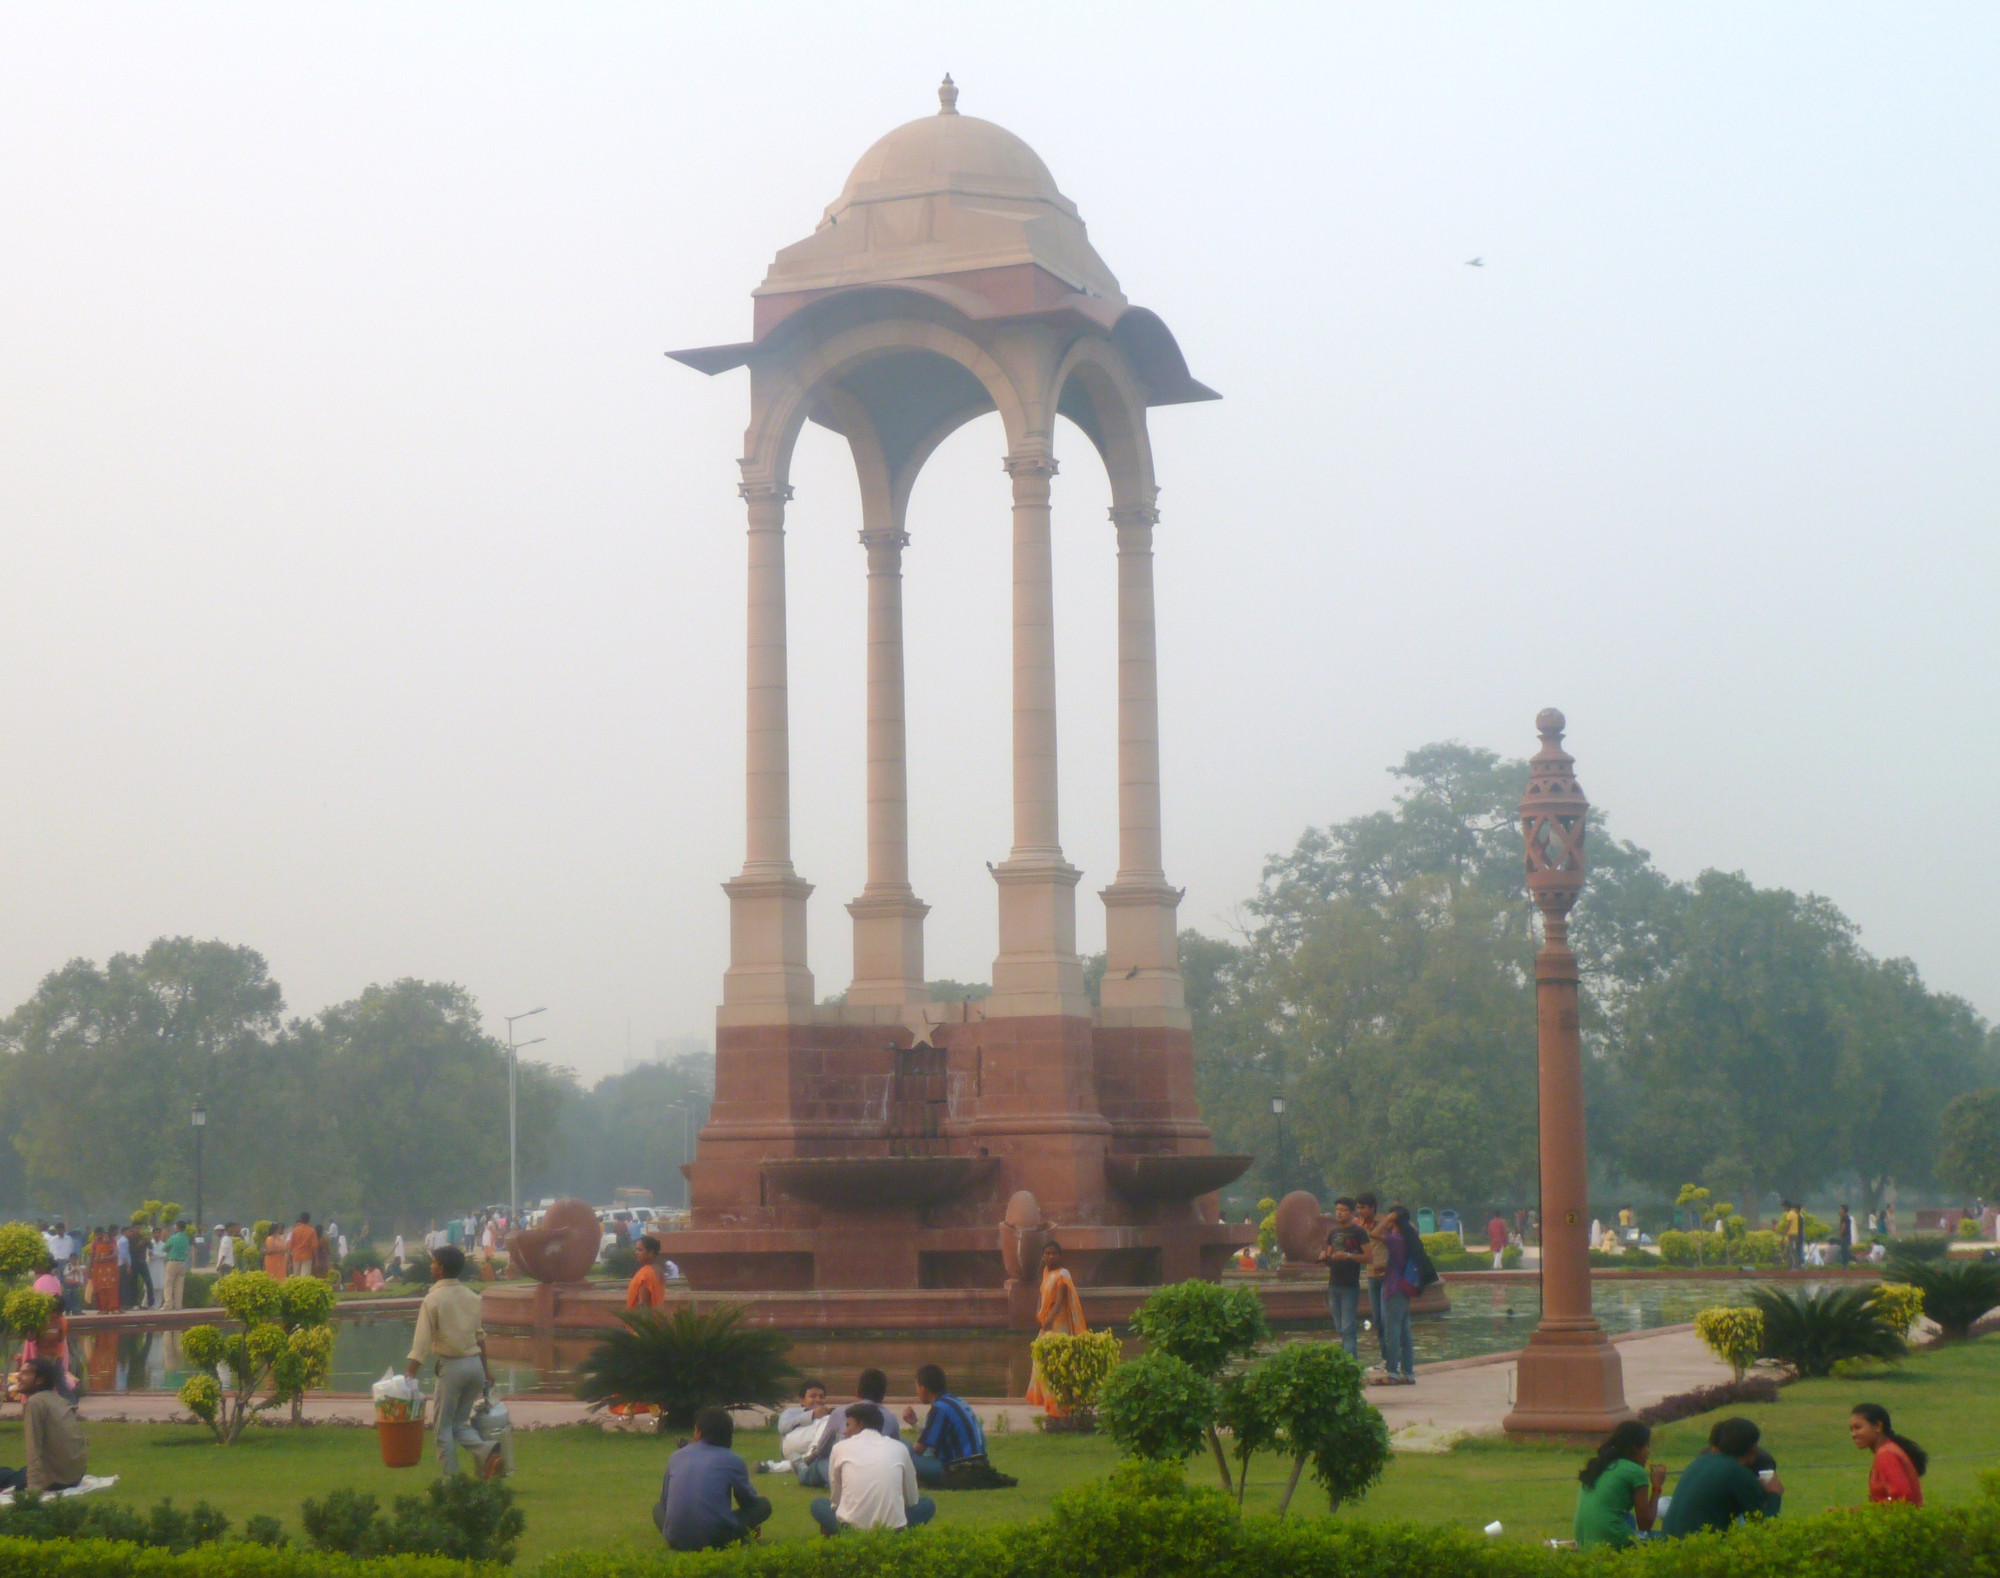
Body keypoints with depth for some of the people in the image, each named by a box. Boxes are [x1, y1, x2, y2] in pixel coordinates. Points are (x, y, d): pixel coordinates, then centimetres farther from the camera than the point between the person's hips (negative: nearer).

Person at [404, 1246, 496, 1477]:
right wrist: (485, 1370, 25)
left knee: (444, 1427, 4)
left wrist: (409, 1375, -15)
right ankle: (488, 1451, -11)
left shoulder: (433, 1299, -10)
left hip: (451, 1366, -6)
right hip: (475, 1363, 6)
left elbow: (422, 1343, -14)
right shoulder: (471, 1297, 9)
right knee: (459, 1422, 15)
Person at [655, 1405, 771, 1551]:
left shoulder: (675, 1457, 11)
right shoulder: (733, 1461, 3)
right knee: (764, 1504, 17)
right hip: (716, 1539, -2)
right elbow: (748, 1501, 17)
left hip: (677, 1540, 2)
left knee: (658, 1507, 35)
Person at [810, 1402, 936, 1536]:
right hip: (892, 1528, -1)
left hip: (850, 1528, 1)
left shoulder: (841, 1448, 11)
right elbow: (912, 1499, 20)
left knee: (818, 1503, 32)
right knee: (927, 1504, 28)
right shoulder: (899, 1448, 12)